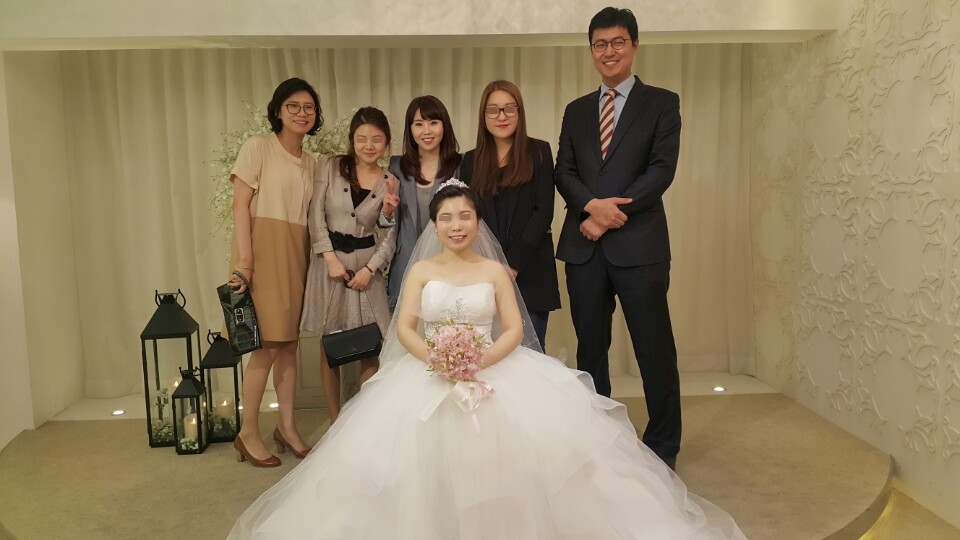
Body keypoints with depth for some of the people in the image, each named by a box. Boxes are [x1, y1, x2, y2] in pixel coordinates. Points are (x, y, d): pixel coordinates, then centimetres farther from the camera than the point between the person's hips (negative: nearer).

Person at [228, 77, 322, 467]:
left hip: (295, 255, 6)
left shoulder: (310, 162, 15)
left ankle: (287, 426, 21)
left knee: (289, 342, 9)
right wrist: (244, 262, -17)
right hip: (263, 250, -6)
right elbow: (240, 205, -9)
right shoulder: (258, 147, -3)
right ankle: (248, 434, 8)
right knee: (267, 344, -7)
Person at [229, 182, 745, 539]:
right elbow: (403, 329, -1)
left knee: (528, 431, -23)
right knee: (420, 443, -25)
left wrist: (481, 360, -20)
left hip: (494, 370, 0)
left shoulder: (495, 270, 8)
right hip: (428, 375, 0)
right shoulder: (421, 270, 9)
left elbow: (514, 330, -1)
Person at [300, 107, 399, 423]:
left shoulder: (390, 183, 3)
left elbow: (390, 235, 1)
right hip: (329, 260, -1)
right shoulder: (331, 167, 0)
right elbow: (316, 214, -4)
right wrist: (330, 258, -11)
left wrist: (369, 269, -11)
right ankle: (335, 423, 17)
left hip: (366, 265, 1)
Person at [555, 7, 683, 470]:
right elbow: (564, 172, 6)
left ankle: (663, 446, 18)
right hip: (584, 246, 4)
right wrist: (594, 204, -14)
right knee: (590, 348, 11)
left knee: (654, 349, 2)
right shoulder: (576, 111, 16)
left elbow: (661, 170, -6)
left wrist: (612, 213, -13)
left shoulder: (662, 103, 5)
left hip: (638, 244, -4)